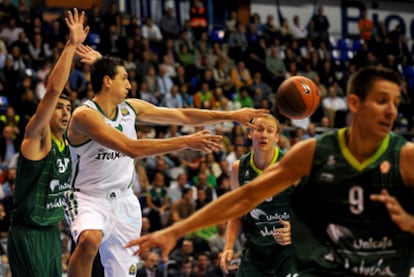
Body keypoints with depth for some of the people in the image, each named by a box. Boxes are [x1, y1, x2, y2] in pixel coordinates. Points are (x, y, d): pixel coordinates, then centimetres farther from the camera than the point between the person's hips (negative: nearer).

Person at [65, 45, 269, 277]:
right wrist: (185, 142, -32)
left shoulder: (131, 108, 1)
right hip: (89, 199, -7)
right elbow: (132, 148, -31)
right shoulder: (85, 116, -22)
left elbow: (182, 116, 6)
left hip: (123, 199, 7)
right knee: (90, 240, -38)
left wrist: (231, 116, 2)